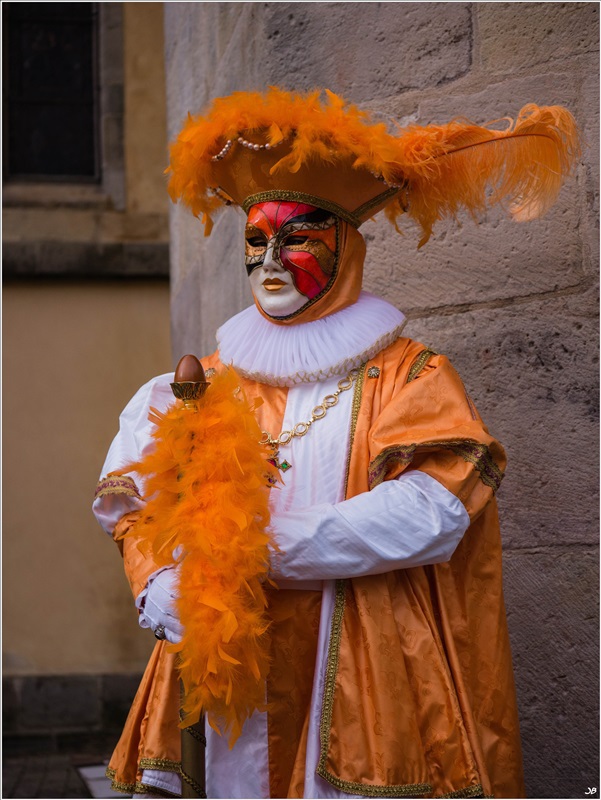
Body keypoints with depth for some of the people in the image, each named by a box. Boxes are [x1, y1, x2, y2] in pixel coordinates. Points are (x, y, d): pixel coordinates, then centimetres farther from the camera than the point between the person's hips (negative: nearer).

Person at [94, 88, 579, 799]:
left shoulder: (408, 377, 1)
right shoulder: (212, 382, 13)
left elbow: (430, 513, -14)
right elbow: (134, 506, 9)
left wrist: (263, 545, -15)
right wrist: (159, 587, -12)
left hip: (362, 680, -3)